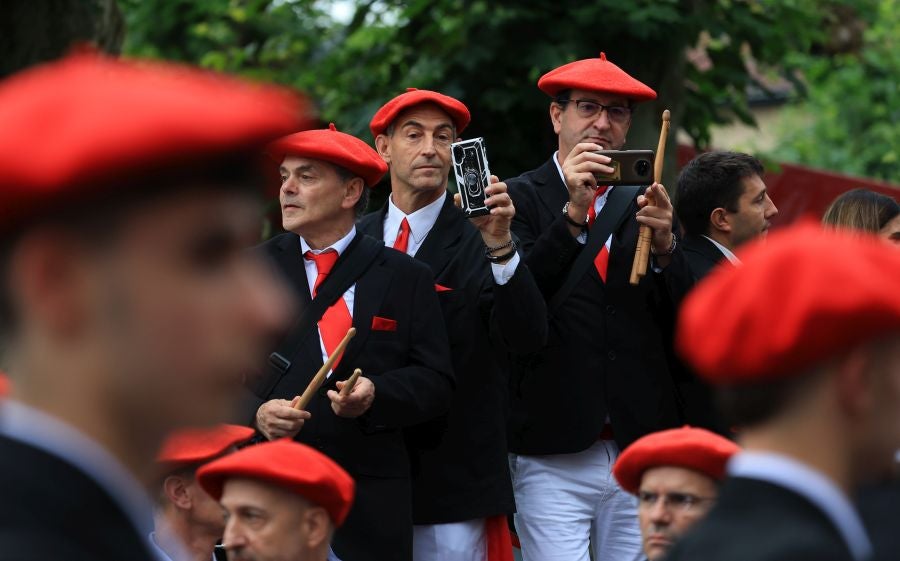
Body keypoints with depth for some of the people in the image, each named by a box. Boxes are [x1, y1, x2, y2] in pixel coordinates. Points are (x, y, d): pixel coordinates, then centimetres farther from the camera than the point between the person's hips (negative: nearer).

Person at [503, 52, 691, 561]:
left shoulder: (645, 204, 11)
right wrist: (573, 214, -19)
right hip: (553, 456, -3)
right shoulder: (521, 197, 2)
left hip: (641, 451, 3)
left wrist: (665, 246, -12)